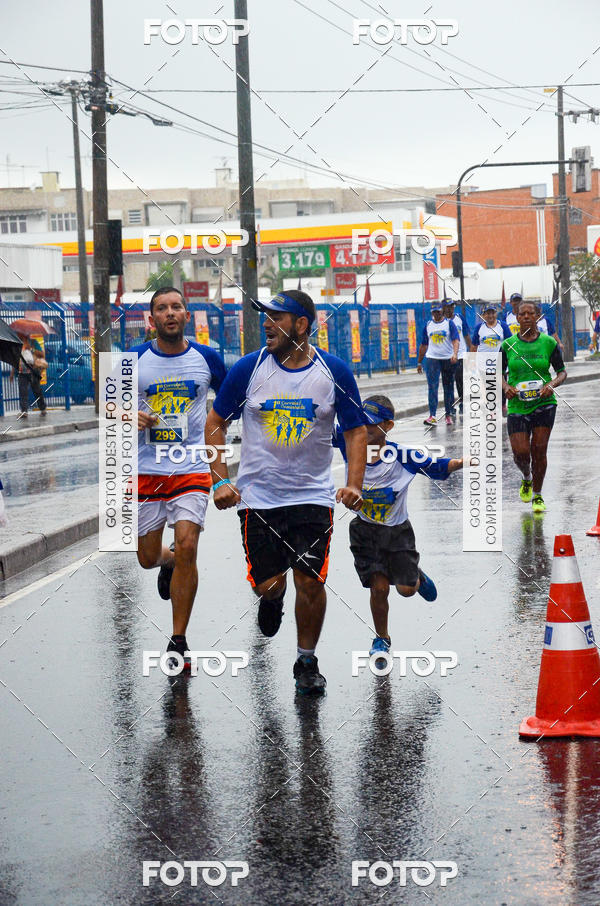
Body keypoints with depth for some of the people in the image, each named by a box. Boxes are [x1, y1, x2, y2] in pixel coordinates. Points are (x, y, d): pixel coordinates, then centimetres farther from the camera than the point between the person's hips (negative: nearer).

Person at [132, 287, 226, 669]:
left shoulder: (207, 358, 2)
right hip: (146, 469, 1)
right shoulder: (134, 359, 0)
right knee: (148, 558, 8)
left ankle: (179, 642, -6)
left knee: (187, 548, -17)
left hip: (192, 469, -1)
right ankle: (168, 562, 49)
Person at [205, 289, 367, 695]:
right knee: (267, 584, -2)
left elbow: (356, 430, 3)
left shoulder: (335, 371, -4)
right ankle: (272, 598, 37)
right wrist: (221, 480, -5)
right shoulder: (249, 368, -4)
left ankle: (307, 662, 15)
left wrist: (354, 484, -11)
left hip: (314, 495, 0)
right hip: (258, 497, 0)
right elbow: (216, 423, 5)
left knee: (310, 582, -6)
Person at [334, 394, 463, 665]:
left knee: (406, 589, -3)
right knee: (379, 587, -5)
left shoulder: (403, 456, -19)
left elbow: (439, 468, -14)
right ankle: (382, 639, 20)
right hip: (365, 529, 1)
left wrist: (461, 463, -30)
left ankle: (416, 576, 36)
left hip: (397, 530, -1)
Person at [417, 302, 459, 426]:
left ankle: (449, 415, 16)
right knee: (432, 387, -11)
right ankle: (432, 416, -19)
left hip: (448, 360, -1)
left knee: (448, 388, 6)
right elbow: (424, 345, 17)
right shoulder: (428, 325, 10)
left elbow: (456, 340, -13)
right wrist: (419, 362, 17)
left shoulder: (449, 324, 0)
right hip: (432, 359, 1)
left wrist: (455, 354, -30)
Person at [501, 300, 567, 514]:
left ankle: (537, 496, 14)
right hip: (517, 406, 1)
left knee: (539, 450, -4)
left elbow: (562, 372, 6)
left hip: (543, 403, -1)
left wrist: (552, 384, -14)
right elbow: (500, 373, 12)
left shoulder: (549, 343, 0)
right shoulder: (508, 345, 2)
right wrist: (506, 387, -8)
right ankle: (527, 478, 28)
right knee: (520, 452, -7)